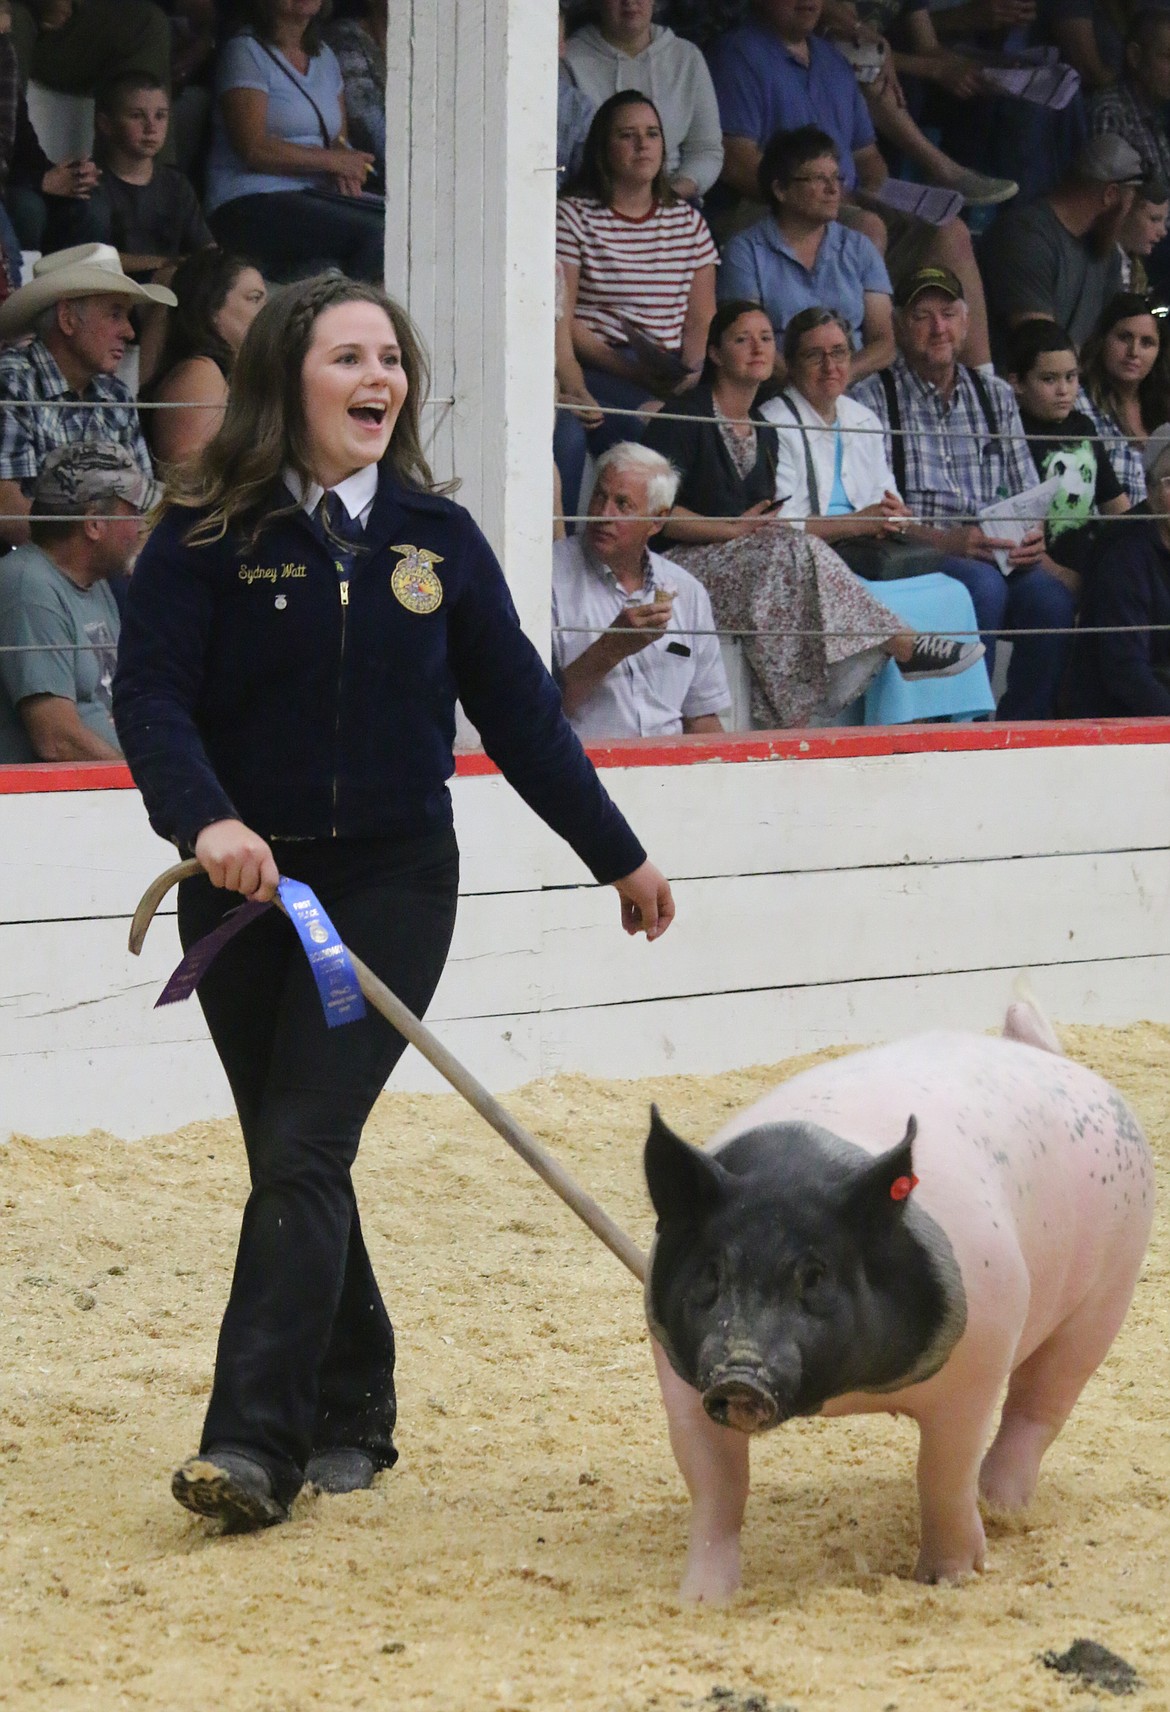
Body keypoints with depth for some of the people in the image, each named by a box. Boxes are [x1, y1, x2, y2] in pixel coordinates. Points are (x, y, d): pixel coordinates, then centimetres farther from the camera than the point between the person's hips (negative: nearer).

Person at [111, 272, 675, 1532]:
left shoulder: (436, 540, 5)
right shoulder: (208, 537, -3)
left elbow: (518, 710, 12)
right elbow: (149, 694, -13)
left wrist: (619, 857, 16)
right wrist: (206, 818, -32)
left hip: (391, 881, 0)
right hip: (245, 885, 0)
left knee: (302, 1153, -13)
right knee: (294, 1163, 9)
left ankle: (255, 1445, -18)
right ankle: (351, 1413, 25)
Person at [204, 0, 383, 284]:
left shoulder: (324, 56, 21)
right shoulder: (245, 52, -4)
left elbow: (340, 141, 22)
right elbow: (254, 150, -13)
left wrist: (346, 170, -2)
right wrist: (332, 161, -11)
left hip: (313, 196, 8)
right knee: (375, 233, -31)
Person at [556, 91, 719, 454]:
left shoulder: (689, 221, 20)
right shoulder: (573, 216, 6)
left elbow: (701, 318, 14)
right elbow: (561, 318, -4)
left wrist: (691, 369, -9)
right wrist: (629, 370, -16)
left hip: (670, 375, 4)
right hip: (595, 367, -4)